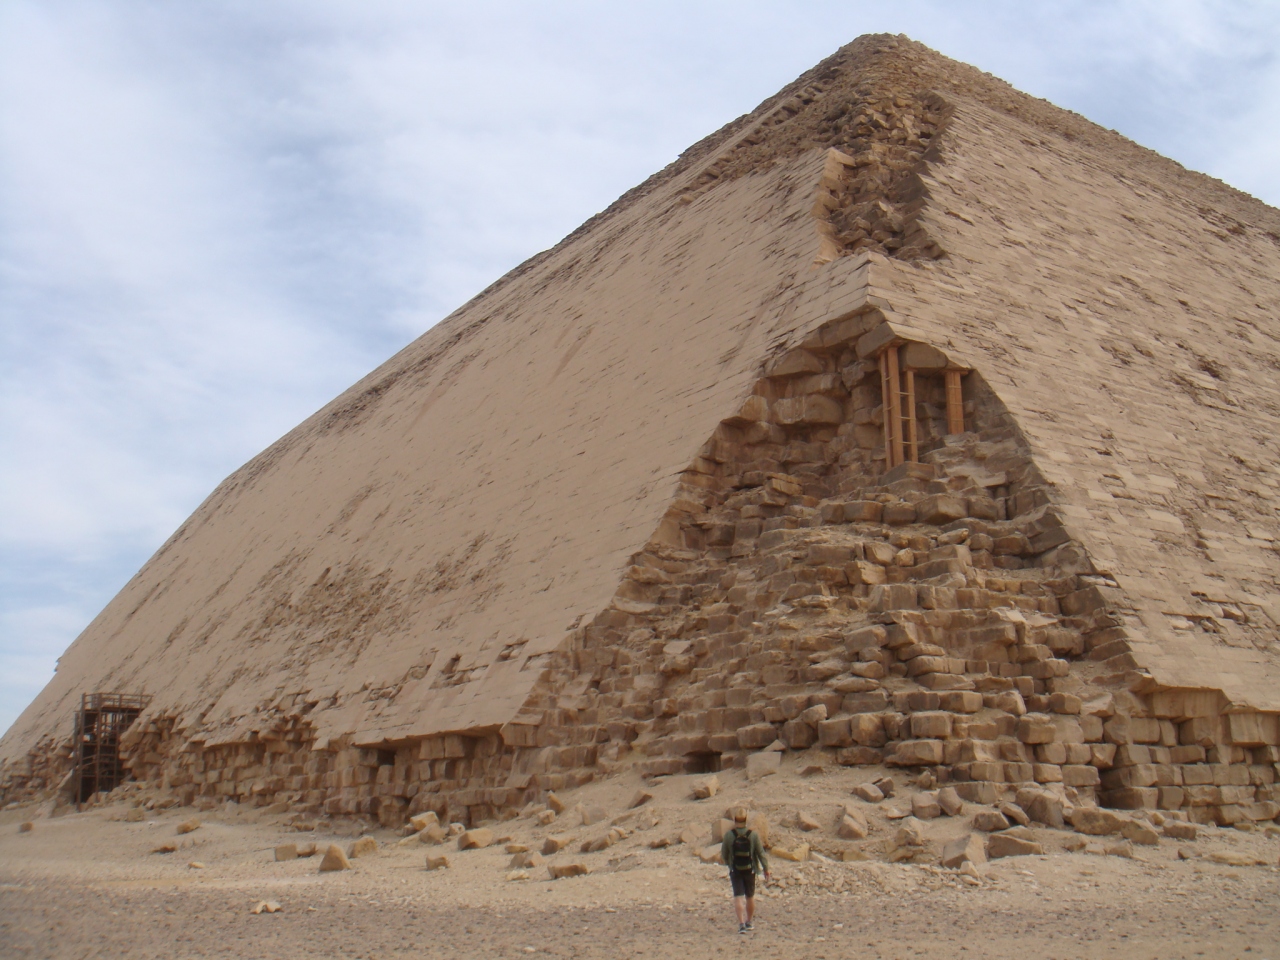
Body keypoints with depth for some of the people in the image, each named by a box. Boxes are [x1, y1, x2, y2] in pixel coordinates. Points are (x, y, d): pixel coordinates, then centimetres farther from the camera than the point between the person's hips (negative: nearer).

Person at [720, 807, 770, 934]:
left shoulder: (728, 835, -13)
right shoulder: (753, 835, -12)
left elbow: (724, 855, -3)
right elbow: (761, 853, -7)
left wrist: (728, 864, 17)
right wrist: (766, 869, 3)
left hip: (735, 871, -1)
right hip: (750, 870, 1)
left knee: (738, 897, 0)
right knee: (750, 896, 17)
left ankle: (741, 924, -13)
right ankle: (748, 922, 28)